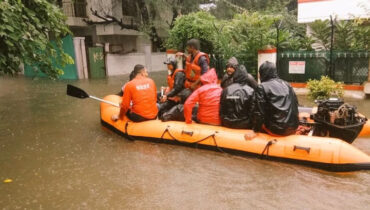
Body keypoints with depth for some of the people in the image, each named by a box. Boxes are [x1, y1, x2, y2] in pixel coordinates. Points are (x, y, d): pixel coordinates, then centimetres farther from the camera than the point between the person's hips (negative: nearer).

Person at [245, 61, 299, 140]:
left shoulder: (262, 87, -6)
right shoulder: (287, 84, 11)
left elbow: (259, 112, -11)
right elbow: (295, 105, 14)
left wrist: (254, 130, -3)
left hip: (276, 130, -6)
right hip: (292, 128, 6)